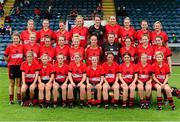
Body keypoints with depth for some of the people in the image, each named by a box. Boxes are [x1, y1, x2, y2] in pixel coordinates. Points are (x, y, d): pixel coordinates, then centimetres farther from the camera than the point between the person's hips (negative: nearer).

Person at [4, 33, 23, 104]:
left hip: (20, 66, 2)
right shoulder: (9, 47, -3)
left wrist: (21, 60, 1)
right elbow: (5, 58, 2)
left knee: (19, 82, 8)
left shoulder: (22, 47, 2)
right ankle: (11, 99, 13)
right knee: (12, 83, 6)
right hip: (12, 66, -1)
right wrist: (10, 61, -5)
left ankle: (19, 98, 17)